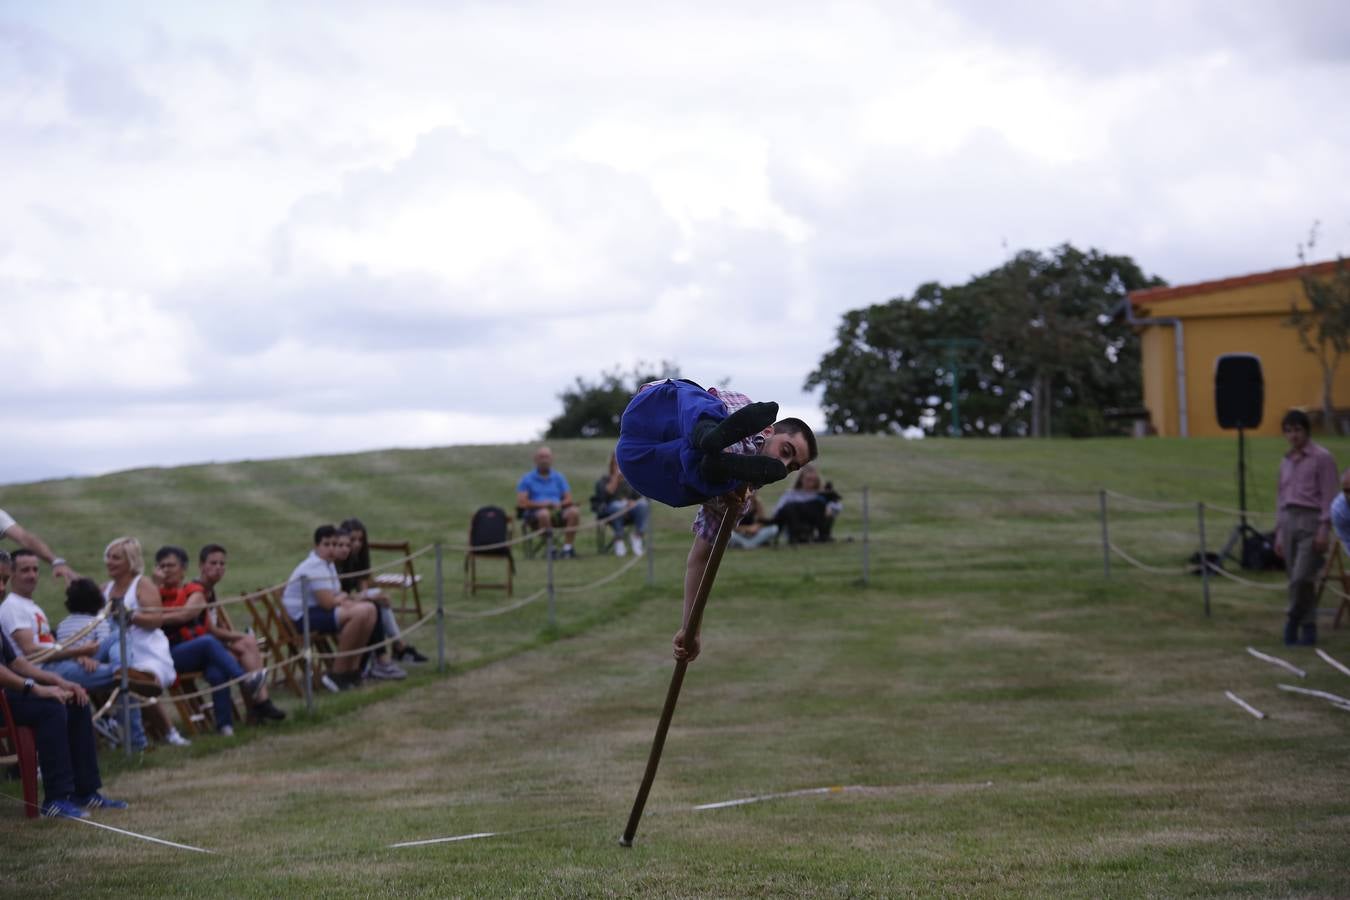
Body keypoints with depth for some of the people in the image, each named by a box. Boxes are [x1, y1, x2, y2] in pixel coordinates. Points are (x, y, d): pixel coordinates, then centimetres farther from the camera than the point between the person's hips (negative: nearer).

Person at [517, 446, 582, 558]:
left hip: (558, 511, 3)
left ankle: (567, 547, -29)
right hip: (535, 513, -3)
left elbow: (568, 499, 10)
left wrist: (559, 504, -13)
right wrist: (541, 504, -14)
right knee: (544, 513, -39)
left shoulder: (559, 477, 18)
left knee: (574, 511, -28)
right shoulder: (527, 479, 9)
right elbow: (521, 503, -3)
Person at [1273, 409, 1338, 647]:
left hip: (1311, 520, -6)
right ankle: (1307, 629, 6)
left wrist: (1324, 530, -14)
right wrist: (1279, 535, 15)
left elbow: (1329, 495, -6)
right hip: (1289, 521, 6)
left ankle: (1293, 618, -1)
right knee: (1295, 580, 2)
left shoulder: (1322, 458, -1)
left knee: (1302, 577, -17)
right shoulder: (1286, 462, 17)